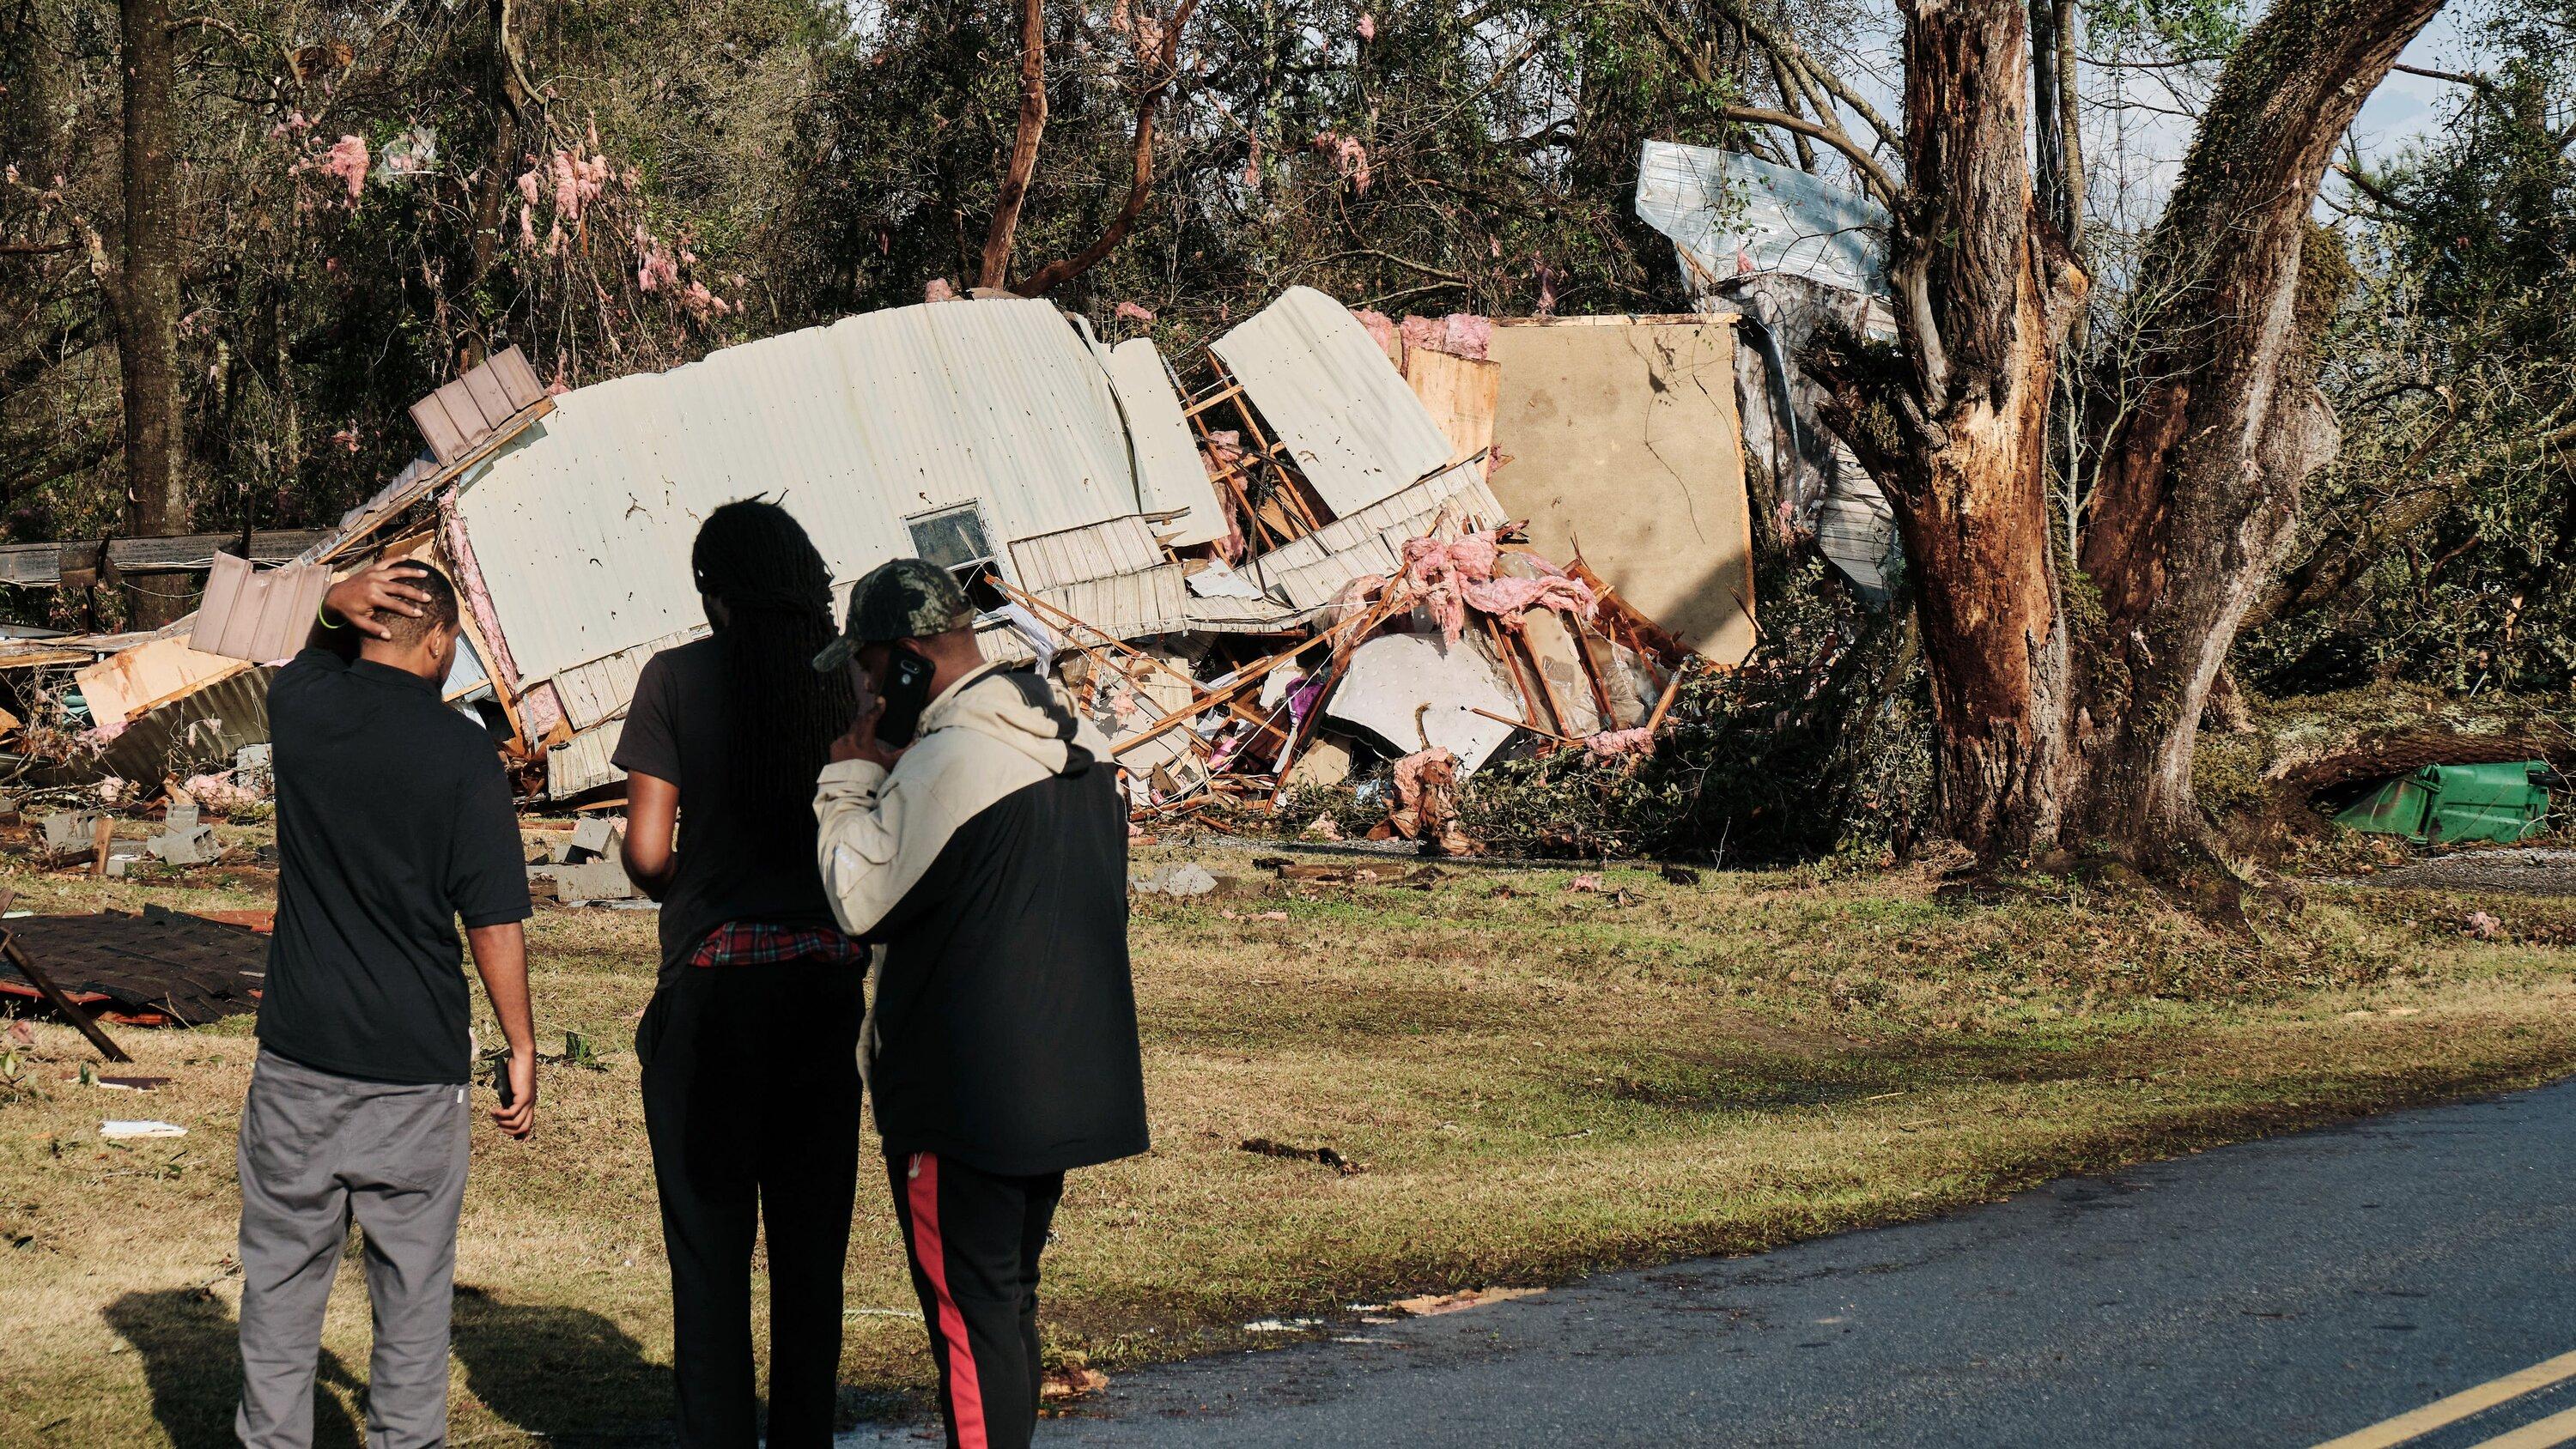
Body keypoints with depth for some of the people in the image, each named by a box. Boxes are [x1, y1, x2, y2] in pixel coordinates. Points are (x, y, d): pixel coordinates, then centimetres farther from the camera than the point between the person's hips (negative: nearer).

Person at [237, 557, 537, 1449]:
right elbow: (494, 922, -9)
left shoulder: (300, 707, -1)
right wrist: (521, 1051, 0)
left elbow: (319, 658, 26)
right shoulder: (462, 752, -10)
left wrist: (335, 607, 5)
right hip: (417, 1062, -2)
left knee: (282, 1273, 10)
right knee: (412, 1280, 8)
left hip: (298, 1049, 2)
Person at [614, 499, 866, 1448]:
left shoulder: (677, 678, -6)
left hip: (713, 986, -3)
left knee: (710, 1239, 6)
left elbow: (647, 850, -7)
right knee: (812, 1240, 13)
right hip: (831, 978, 3)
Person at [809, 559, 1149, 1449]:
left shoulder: (947, 760, -19)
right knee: (1011, 1299, 19)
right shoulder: (1079, 742, 10)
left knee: (968, 1315, -1)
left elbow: (862, 902, -15)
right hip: (1065, 1084, 9)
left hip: (964, 1096, -9)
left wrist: (850, 779, -5)